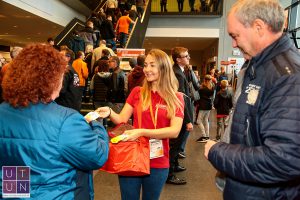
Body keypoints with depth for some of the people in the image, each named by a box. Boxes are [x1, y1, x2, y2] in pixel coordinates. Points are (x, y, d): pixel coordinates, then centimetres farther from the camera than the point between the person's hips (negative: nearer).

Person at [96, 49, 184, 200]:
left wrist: (142, 132, -25)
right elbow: (122, 119, 1)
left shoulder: (176, 98, -5)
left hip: (158, 163, -1)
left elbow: (175, 131, -14)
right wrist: (110, 112, -21)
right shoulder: (137, 92, 2)